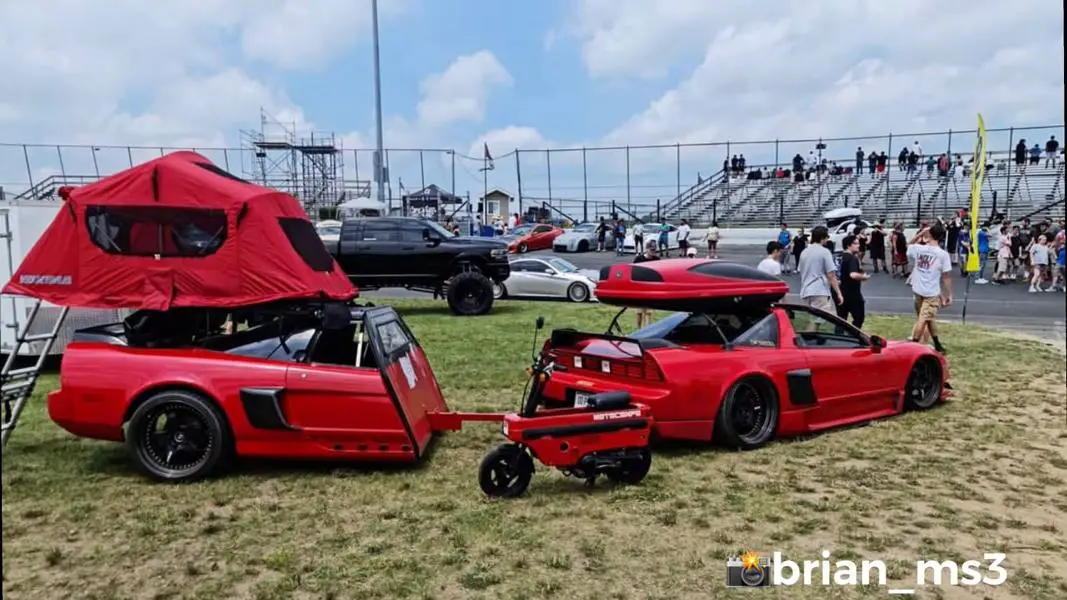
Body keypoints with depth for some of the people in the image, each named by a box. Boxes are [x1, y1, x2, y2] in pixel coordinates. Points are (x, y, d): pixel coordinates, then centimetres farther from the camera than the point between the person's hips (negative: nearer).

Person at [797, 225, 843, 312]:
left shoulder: (804, 252, 13)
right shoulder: (825, 252, -8)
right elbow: (831, 275, -10)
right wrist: (839, 293, -6)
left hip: (805, 292, 7)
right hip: (821, 292, -7)